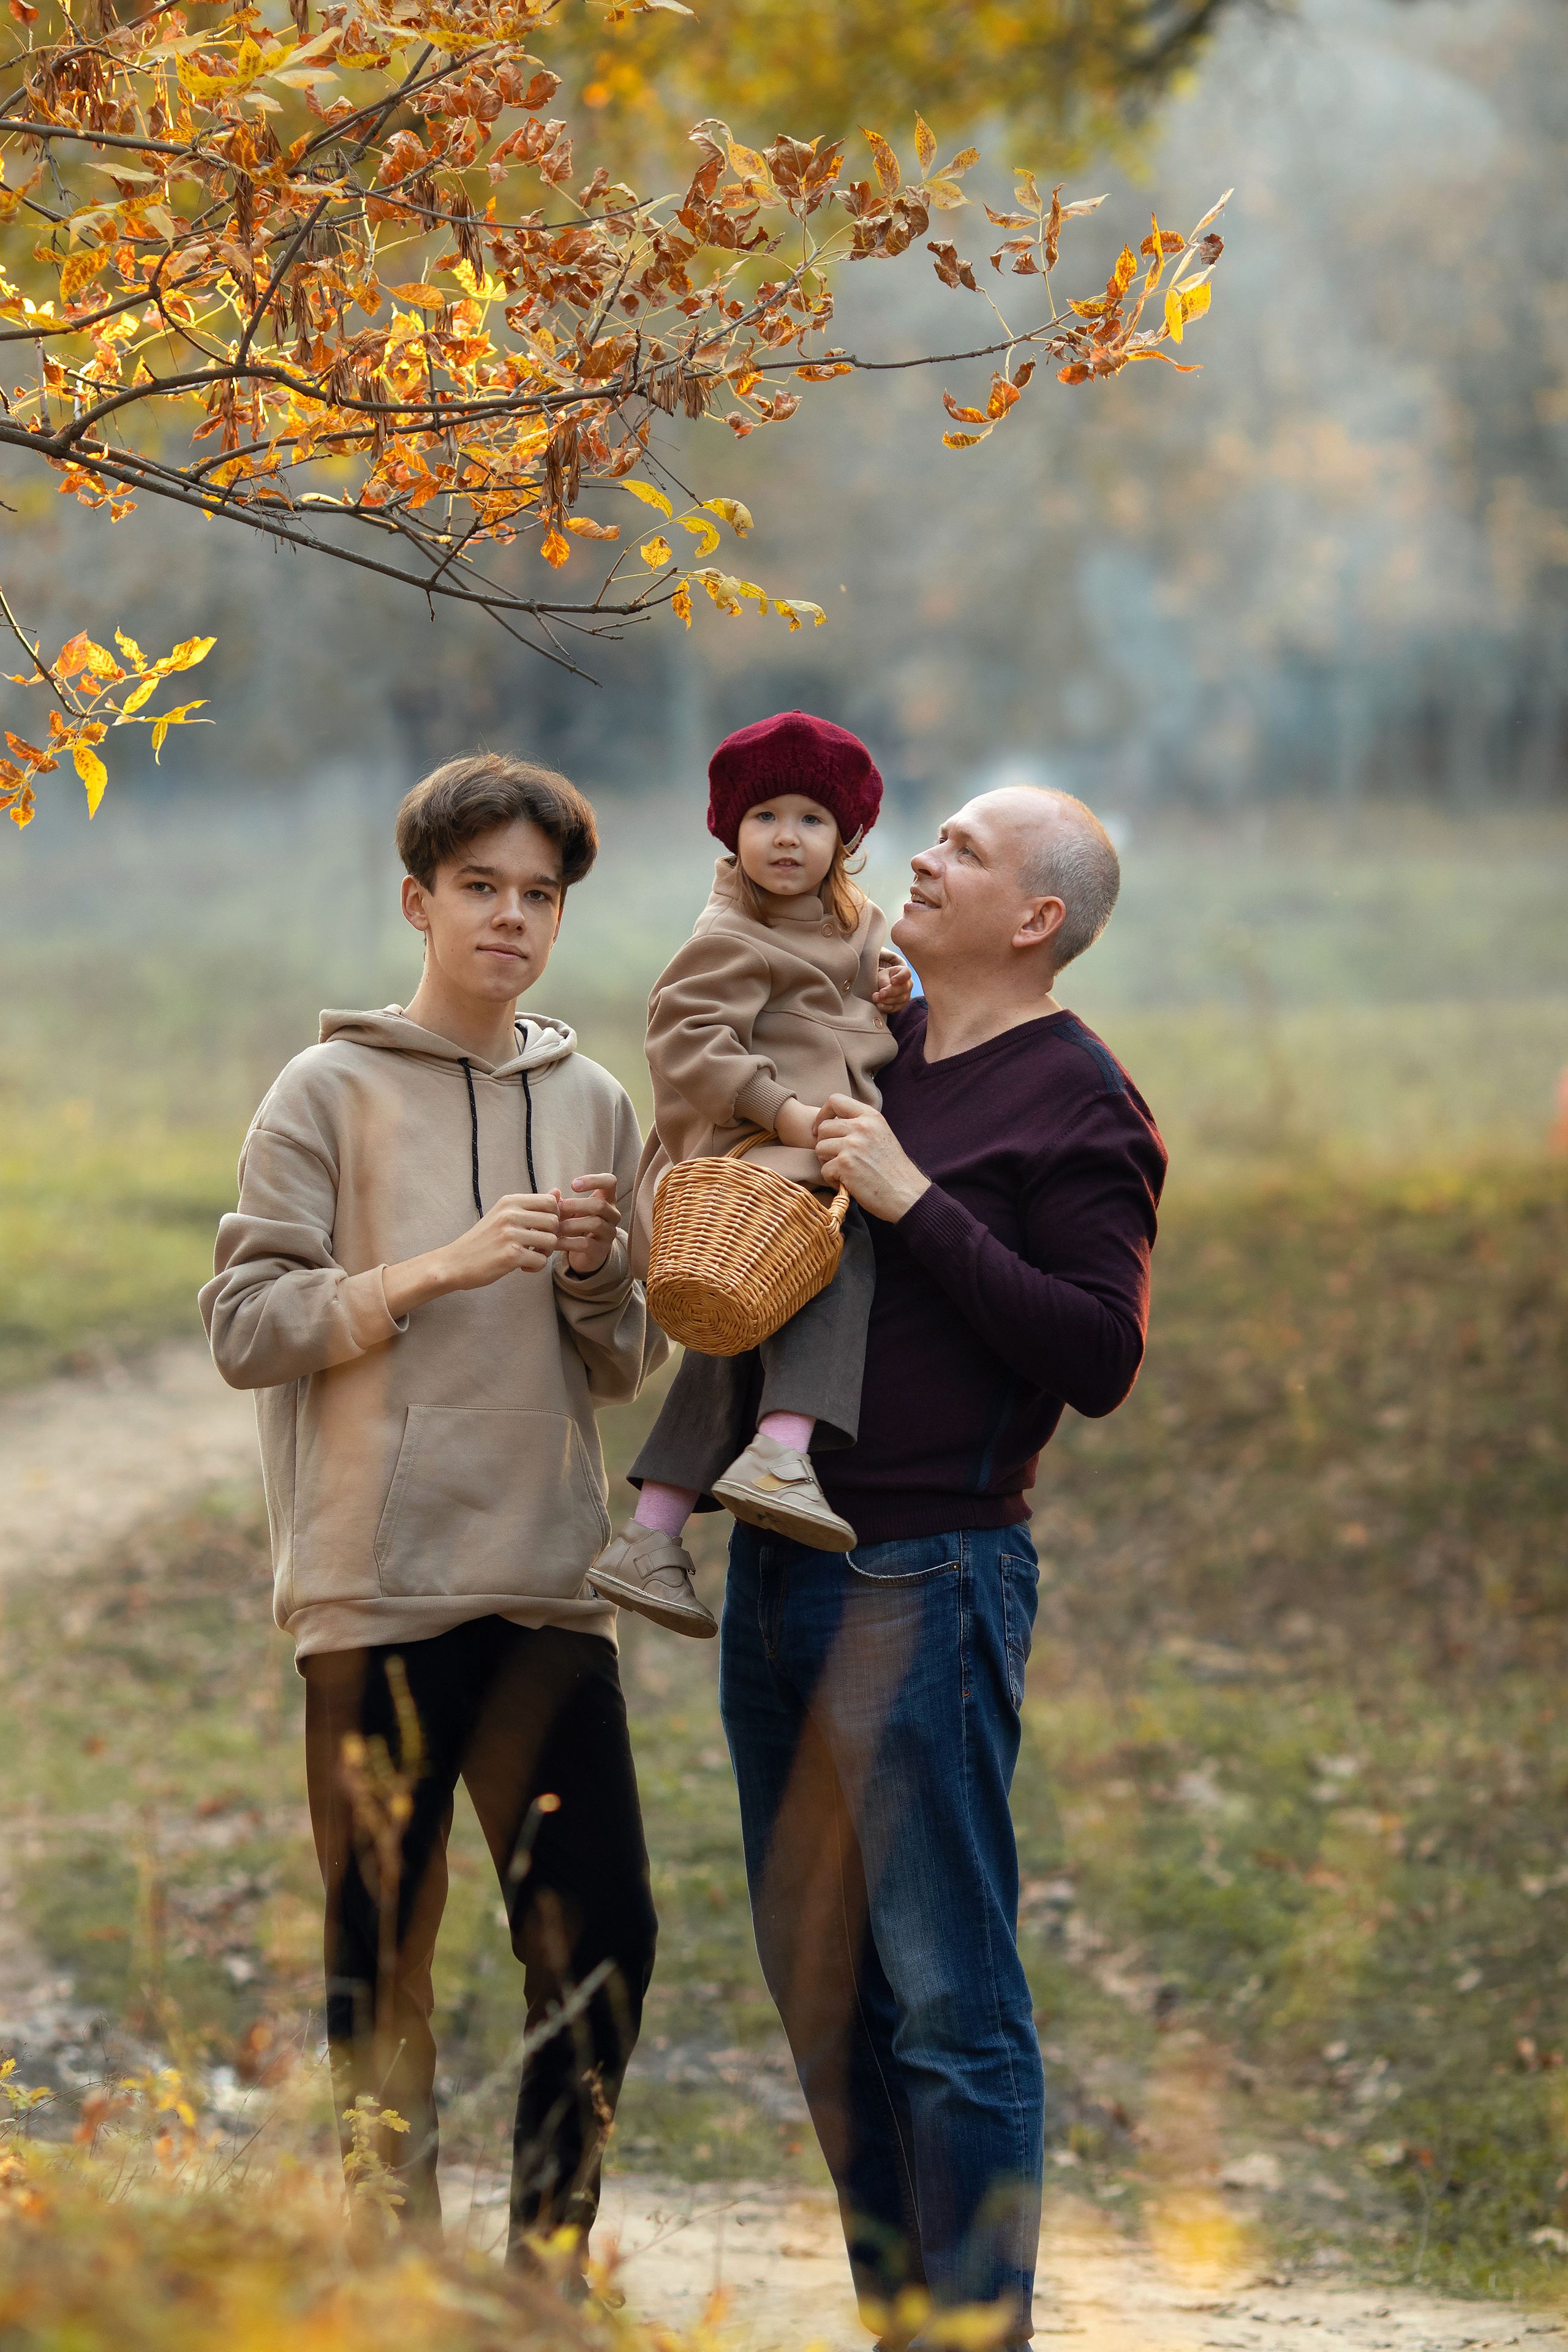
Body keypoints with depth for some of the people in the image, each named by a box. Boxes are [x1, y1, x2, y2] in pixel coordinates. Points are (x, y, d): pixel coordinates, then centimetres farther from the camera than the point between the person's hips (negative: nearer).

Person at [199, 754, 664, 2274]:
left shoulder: (594, 1107, 13)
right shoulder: (332, 1094, 1)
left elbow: (628, 1368, 16)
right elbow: (243, 1326, -5)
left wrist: (594, 1272, -5)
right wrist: (435, 1268, -15)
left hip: (550, 1585, 4)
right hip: (378, 1589, -4)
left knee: (601, 1937, 0)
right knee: (382, 1956, 1)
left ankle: (547, 2268, 13)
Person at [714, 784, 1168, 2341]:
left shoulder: (1076, 1102, -6)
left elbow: (1100, 1360, -16)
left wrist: (916, 1205, -18)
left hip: (927, 1581, -8)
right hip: (776, 1568, 8)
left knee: (948, 1999, -7)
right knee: (818, 1982, 13)